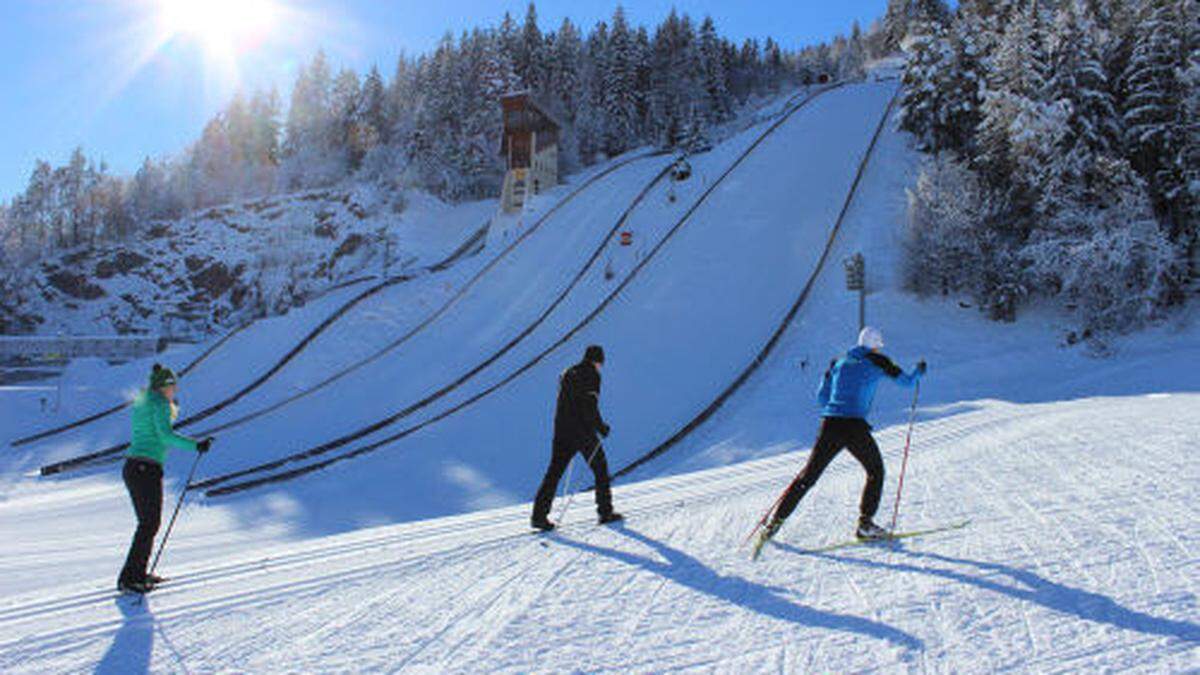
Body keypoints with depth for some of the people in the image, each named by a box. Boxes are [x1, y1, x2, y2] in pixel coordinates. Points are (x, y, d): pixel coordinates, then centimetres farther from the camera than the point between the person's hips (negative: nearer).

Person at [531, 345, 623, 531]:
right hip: (582, 431, -6)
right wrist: (601, 427, -7)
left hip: (561, 430, 6)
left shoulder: (567, 373, 15)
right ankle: (605, 512, 16)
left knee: (554, 472, 5)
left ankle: (539, 515, -2)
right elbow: (589, 406, -18)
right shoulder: (591, 375, -8)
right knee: (600, 469, 10)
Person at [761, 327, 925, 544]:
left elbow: (821, 397, 20)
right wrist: (918, 372, 34)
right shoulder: (877, 362, 6)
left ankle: (776, 521, 7)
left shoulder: (839, 362, 17)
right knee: (876, 471, 20)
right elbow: (907, 381, 14)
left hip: (829, 424, 4)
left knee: (808, 475, 10)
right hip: (855, 426, -4)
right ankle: (865, 522, 13)